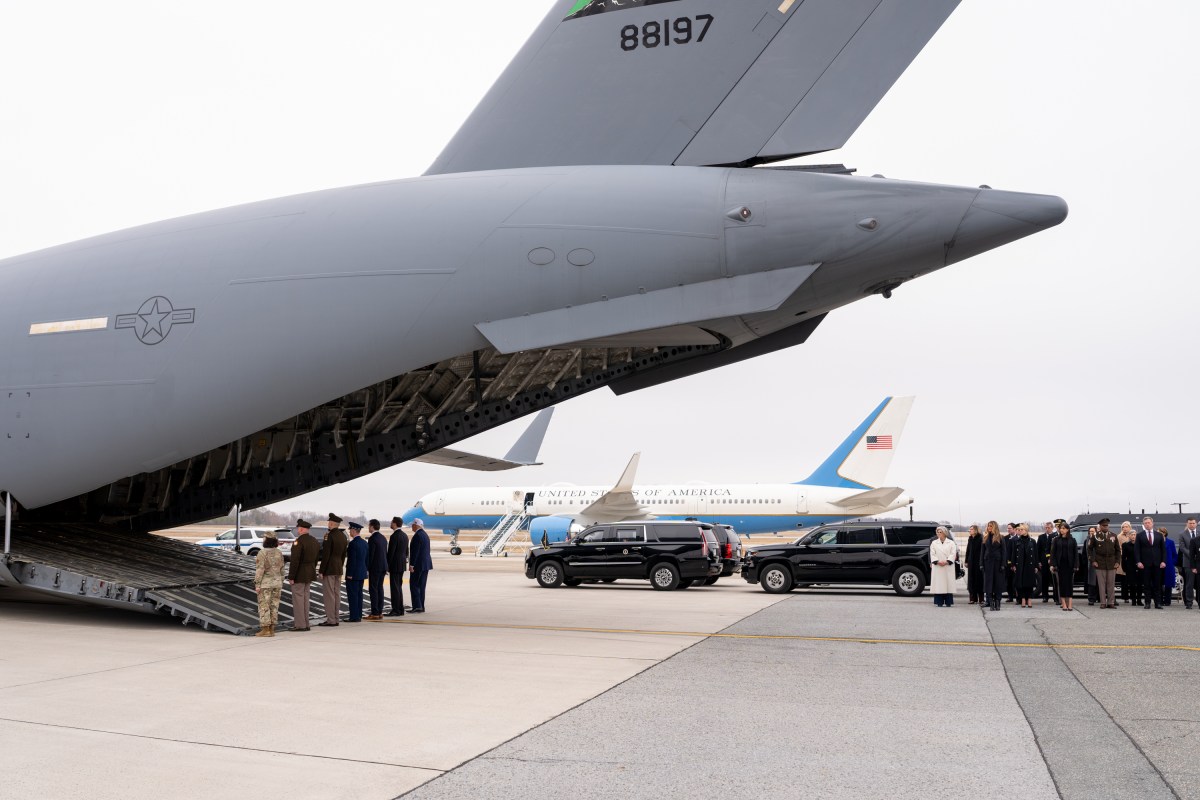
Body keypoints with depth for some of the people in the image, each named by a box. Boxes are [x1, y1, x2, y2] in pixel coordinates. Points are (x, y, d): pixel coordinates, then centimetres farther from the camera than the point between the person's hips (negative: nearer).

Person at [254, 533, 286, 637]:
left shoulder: (262, 553, -14)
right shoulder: (279, 553, 5)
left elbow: (260, 570, -15)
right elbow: (282, 569, 9)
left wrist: (257, 584, -11)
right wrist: (281, 583, 17)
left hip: (265, 583, -6)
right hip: (277, 582, 6)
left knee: (264, 606, -1)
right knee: (274, 605, 9)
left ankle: (265, 629, -2)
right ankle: (272, 629, 11)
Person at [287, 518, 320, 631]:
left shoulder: (299, 541, -18)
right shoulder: (315, 541, 9)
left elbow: (295, 561, -21)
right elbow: (316, 558, 13)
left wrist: (291, 577, -17)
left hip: (299, 575, -8)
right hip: (310, 574, 8)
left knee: (298, 598, -2)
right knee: (305, 598, 14)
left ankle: (300, 625, -1)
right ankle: (305, 624, 18)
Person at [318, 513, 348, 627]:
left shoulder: (329, 536, -17)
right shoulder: (342, 535, 9)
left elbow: (325, 555, -18)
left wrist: (321, 570, -13)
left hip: (329, 569, -8)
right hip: (339, 569, 8)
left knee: (329, 595, -4)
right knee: (337, 594, 11)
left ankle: (330, 620, -3)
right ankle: (336, 619, 15)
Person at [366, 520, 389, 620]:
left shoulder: (372, 539, -15)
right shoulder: (383, 538, 11)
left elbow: (370, 555, -16)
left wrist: (367, 569, -11)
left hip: (375, 568, -8)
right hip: (383, 567, 8)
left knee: (373, 590, -5)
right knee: (380, 589, 11)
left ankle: (375, 613, -5)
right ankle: (380, 612, 14)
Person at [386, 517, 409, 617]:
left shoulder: (394, 536, -17)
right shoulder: (405, 535, 11)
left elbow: (390, 553, -17)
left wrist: (387, 567, -12)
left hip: (395, 565, -9)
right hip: (402, 565, 9)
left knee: (395, 588, -5)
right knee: (399, 587, 14)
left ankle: (396, 610, -3)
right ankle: (400, 610, 17)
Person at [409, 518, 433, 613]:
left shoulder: (417, 535, -15)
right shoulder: (425, 535, 14)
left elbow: (415, 551, -20)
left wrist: (411, 565, -19)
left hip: (418, 564, -9)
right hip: (426, 564, 9)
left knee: (414, 585, -4)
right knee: (421, 586, 10)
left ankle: (417, 606, -9)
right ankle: (421, 607, 11)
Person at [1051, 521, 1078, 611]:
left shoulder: (1072, 540, 3)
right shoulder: (1057, 540, 4)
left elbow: (1076, 553, 1)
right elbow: (1053, 552, 1)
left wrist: (1076, 565, -6)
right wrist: (1052, 564, -8)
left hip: (1069, 564, 0)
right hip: (1060, 564, 0)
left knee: (1069, 583, -1)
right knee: (1061, 583, 1)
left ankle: (1069, 604, -2)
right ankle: (1063, 604, 4)